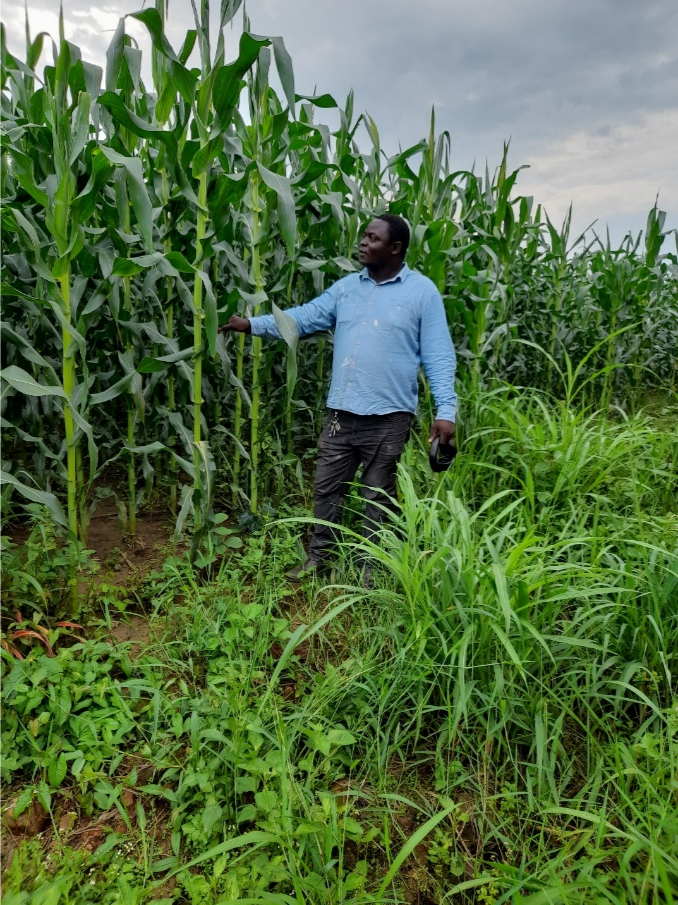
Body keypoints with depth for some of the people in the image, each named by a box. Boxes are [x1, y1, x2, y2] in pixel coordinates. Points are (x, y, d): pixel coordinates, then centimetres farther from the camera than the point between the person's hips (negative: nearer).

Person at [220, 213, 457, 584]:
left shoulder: (422, 291, -3)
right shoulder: (346, 287, 11)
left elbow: (439, 355, -6)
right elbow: (305, 317, 6)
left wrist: (446, 409, -14)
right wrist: (254, 324, -7)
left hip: (389, 416, -4)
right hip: (341, 411, 5)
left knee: (377, 495, 9)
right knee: (327, 487, 12)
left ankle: (370, 564, 26)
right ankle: (319, 555, 30)